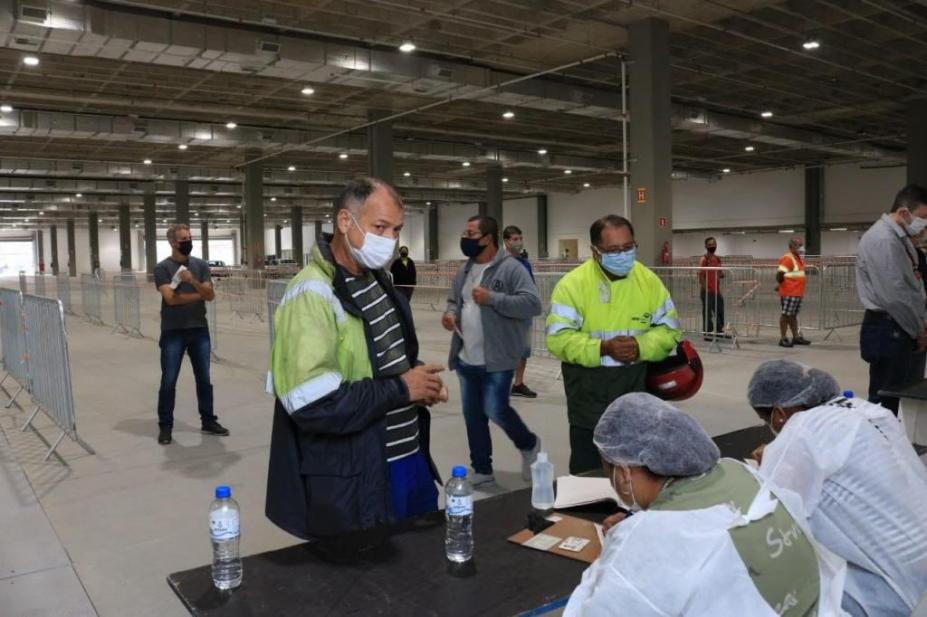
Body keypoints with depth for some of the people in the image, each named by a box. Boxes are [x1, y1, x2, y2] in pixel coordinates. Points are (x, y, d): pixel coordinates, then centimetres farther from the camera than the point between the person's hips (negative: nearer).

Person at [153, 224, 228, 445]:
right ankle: (165, 426, 12)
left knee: (204, 379, 10)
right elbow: (170, 298, -16)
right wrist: (198, 294, -6)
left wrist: (193, 281, -19)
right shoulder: (163, 268, -4)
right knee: (169, 381, 1)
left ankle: (208, 421, 21)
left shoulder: (201, 265, 7)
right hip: (173, 332, -3)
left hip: (199, 330, 4)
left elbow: (211, 295, -2)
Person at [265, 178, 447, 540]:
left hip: (411, 460, 9)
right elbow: (313, 402, -29)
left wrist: (420, 384, 1)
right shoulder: (312, 295, -21)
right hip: (354, 483, -9)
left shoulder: (377, 280, 8)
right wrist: (400, 389, -20)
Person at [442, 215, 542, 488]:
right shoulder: (464, 270, 11)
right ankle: (482, 470, 27)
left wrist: (492, 299, -24)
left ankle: (529, 445, 26)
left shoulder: (511, 268, -13)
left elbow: (532, 303, -20)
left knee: (495, 410, -5)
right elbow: (454, 300, 22)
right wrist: (451, 313, -2)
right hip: (466, 360, 7)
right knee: (473, 416, 12)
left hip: (496, 360, -7)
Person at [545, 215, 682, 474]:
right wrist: (602, 348, -28)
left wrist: (641, 346, -18)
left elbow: (669, 329, 3)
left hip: (637, 392, 3)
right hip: (588, 398, -3)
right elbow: (558, 338, -15)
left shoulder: (649, 281, 0)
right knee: (588, 473, 10)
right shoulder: (572, 284, -12)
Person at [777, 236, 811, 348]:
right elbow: (780, 274, -22)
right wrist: (782, 283, -7)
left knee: (793, 315, 16)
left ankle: (796, 337, 25)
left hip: (798, 293, 9)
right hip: (789, 293, -9)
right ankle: (783, 339, 2)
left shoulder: (800, 258, 15)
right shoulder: (787, 258, -15)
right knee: (786, 315, -3)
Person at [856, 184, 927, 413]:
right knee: (885, 401, -3)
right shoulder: (882, 240, -18)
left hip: (903, 329, 10)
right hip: (887, 331, -10)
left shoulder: (901, 238, 13)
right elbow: (894, 295, -22)